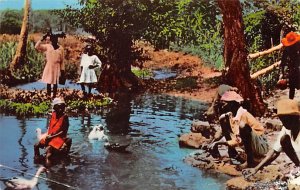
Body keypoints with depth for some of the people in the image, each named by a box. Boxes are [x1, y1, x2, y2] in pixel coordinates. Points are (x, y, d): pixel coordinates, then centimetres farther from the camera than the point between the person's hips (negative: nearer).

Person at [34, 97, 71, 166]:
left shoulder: (64, 117, -12)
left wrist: (52, 136, -16)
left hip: (59, 137, -7)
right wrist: (48, 135, -1)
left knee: (48, 149, -29)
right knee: (36, 145, 1)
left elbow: (64, 131, -14)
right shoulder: (53, 115, 5)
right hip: (50, 136, 7)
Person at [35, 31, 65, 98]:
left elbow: (62, 60, 5)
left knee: (55, 82, 1)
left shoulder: (60, 48, 3)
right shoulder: (47, 46, 2)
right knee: (48, 82, 2)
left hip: (56, 67, 0)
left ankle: (54, 96, 6)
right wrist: (42, 39, -10)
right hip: (49, 66, 0)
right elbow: (37, 46, -5)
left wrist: (62, 69, 3)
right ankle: (48, 96, 7)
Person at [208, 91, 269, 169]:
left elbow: (238, 141, -31)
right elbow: (223, 131, 15)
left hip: (261, 147, -9)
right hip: (248, 143, 9)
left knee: (243, 125, -39)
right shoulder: (230, 114, -1)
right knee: (223, 119, 4)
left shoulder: (242, 115, -26)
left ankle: (250, 161, -24)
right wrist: (213, 142, 2)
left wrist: (218, 143, -26)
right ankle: (233, 153, 9)